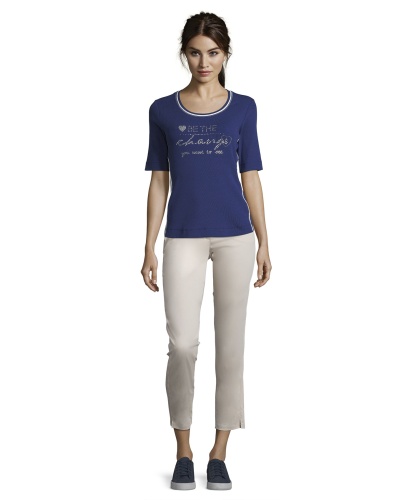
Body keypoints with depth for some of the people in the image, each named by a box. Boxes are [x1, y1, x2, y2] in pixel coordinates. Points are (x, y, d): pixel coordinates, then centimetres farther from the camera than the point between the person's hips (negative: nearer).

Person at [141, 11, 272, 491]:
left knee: (230, 344, 3)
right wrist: (149, 246, 1)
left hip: (234, 236, 1)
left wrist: (264, 242, 1)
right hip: (183, 238, 0)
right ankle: (183, 452, 10)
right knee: (182, 343, -7)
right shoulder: (163, 111, 5)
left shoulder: (243, 108, 5)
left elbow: (250, 178, 5)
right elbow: (159, 182, 6)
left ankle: (218, 454, 14)